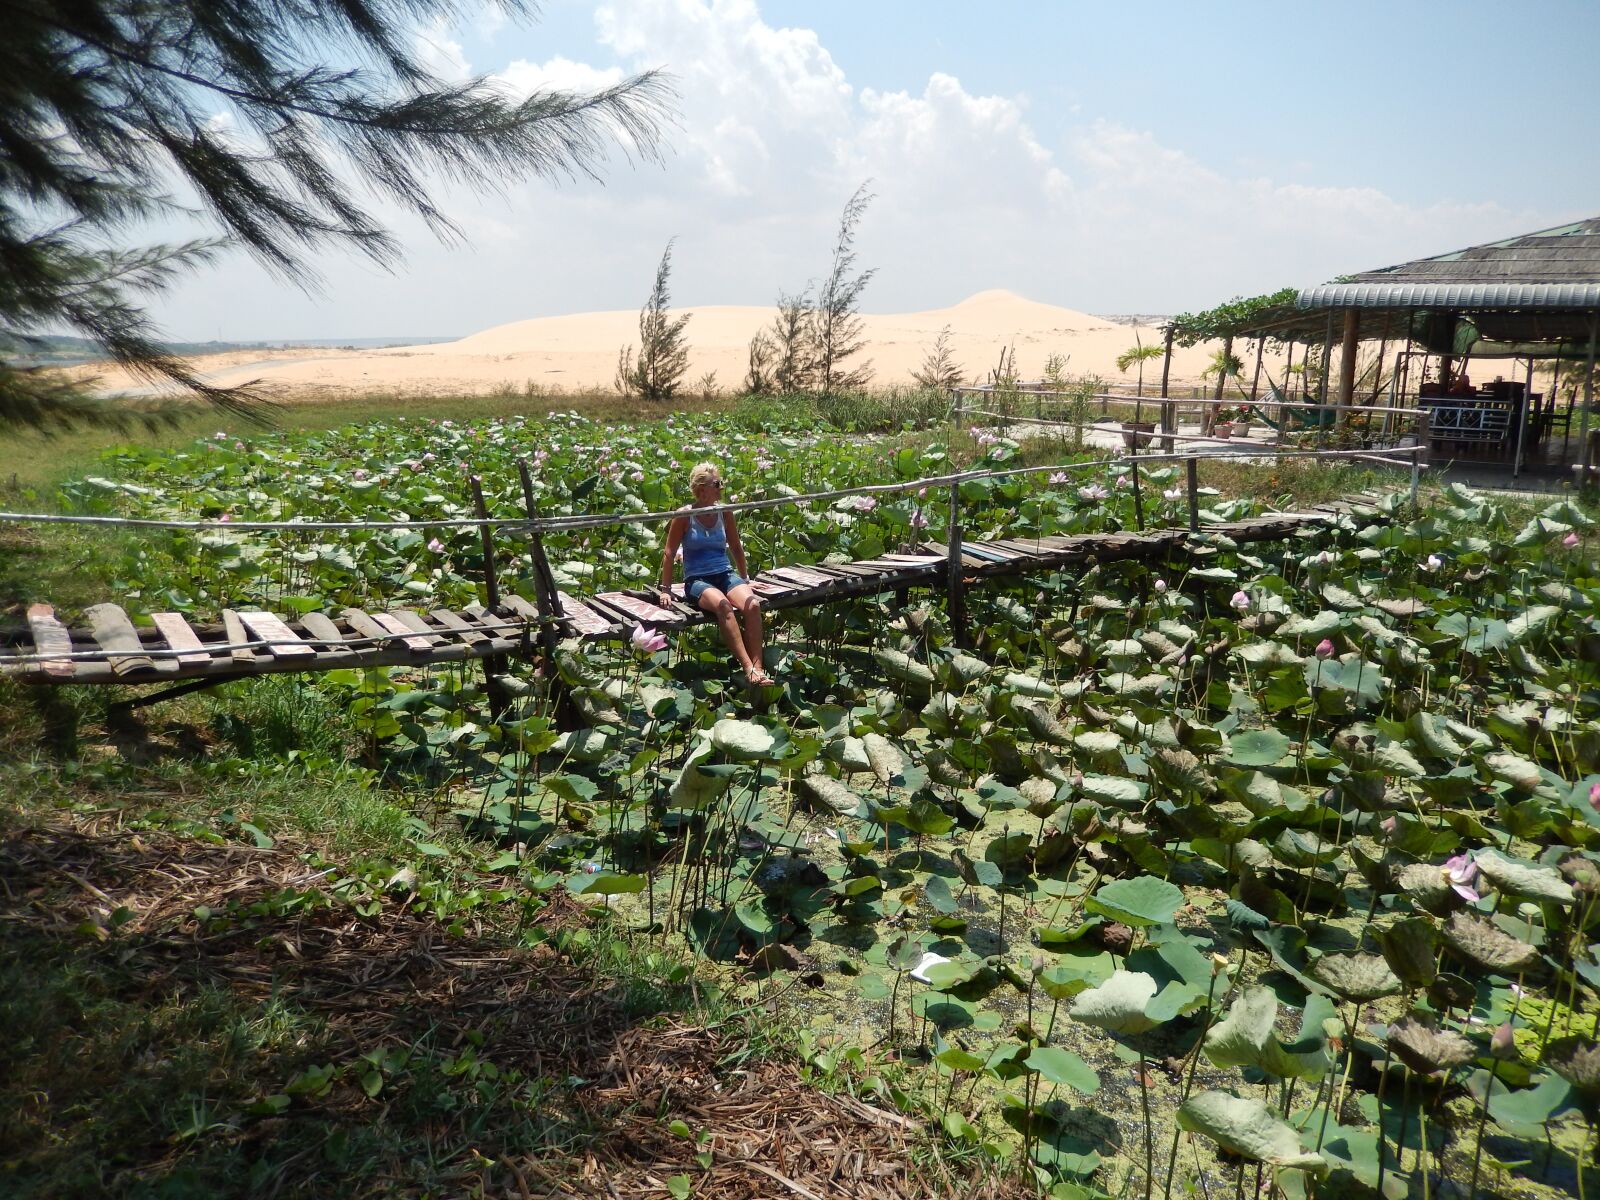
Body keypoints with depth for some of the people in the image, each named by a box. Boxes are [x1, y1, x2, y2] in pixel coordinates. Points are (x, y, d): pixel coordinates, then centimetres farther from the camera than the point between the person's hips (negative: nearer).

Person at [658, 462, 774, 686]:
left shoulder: (724, 513, 8)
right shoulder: (685, 515, -4)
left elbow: (736, 547, 21)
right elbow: (669, 553, 1)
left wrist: (744, 580, 24)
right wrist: (665, 590, -1)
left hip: (726, 575, 4)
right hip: (696, 581, -4)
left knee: (752, 604, -28)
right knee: (722, 604, -37)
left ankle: (758, 667, -31)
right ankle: (748, 668, -41)